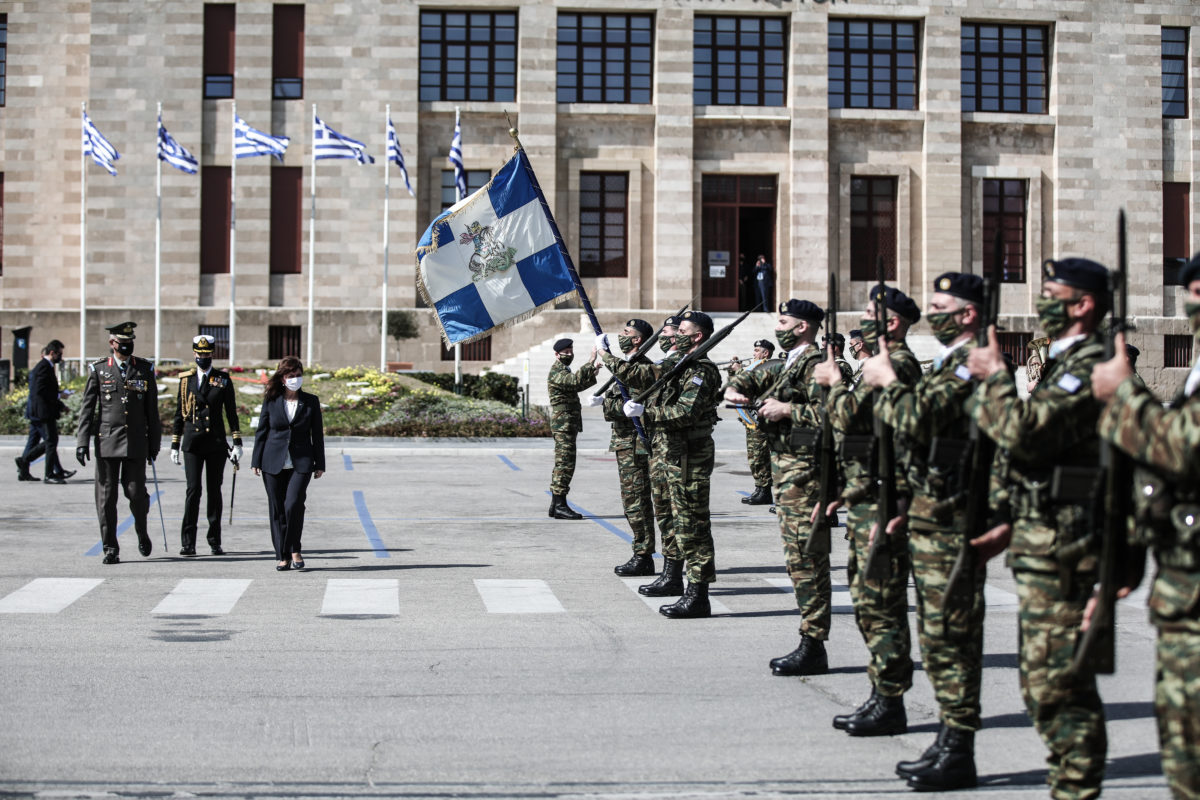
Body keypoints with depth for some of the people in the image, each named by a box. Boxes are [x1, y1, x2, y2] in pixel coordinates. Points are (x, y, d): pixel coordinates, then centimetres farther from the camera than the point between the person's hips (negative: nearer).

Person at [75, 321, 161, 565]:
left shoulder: (145, 369, 7)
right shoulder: (98, 369, 4)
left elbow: (152, 410, 10)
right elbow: (87, 408, 3)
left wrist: (154, 443, 9)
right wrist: (82, 442, -5)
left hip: (136, 443, 0)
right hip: (106, 442, 0)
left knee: (136, 492, -3)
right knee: (106, 496, 1)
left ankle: (142, 533, 25)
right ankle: (110, 548, 9)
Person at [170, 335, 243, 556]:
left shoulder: (223, 380, 6)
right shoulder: (186, 379, 9)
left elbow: (231, 413, 6)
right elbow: (179, 413, 12)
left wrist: (237, 443, 0)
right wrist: (174, 445, 8)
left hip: (216, 444, 0)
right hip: (192, 443, 0)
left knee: (214, 491, 4)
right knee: (193, 490, -8)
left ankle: (215, 542, 11)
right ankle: (188, 543, -5)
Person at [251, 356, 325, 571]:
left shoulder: (311, 401, 5)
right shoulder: (271, 401, 4)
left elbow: (317, 434, 8)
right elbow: (261, 431, 7)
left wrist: (319, 464, 5)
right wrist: (256, 461, 3)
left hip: (301, 462, -1)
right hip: (273, 462, 1)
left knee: (293, 504, -16)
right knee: (277, 509, 3)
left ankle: (294, 550, 2)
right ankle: (282, 556, 12)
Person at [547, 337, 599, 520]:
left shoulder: (564, 371, 20)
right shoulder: (556, 372, -13)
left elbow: (577, 386, 28)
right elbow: (575, 380, -31)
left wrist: (592, 372, 13)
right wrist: (591, 363, -36)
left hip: (568, 424, 11)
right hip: (564, 423, -11)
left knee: (562, 464, 12)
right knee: (565, 464, -12)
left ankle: (556, 505, 15)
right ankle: (560, 505, -13)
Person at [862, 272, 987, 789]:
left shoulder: (971, 364, -15)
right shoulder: (950, 363, 18)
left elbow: (918, 416, -25)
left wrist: (887, 381, -10)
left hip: (951, 520, -10)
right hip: (930, 515, 10)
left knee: (951, 633, -6)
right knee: (937, 633, 14)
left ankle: (958, 756, 1)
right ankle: (948, 740, 23)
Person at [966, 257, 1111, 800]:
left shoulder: (1090, 368, -14)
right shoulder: (1063, 364, 19)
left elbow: (1023, 430, -26)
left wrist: (993, 378, -9)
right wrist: (1010, 523, 16)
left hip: (1062, 551, -11)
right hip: (1041, 543, 11)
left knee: (1056, 679, -7)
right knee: (1042, 678, 16)